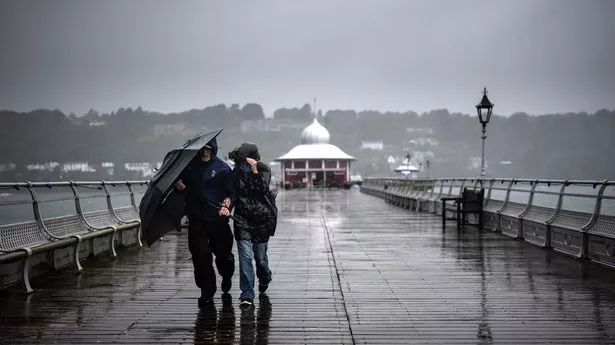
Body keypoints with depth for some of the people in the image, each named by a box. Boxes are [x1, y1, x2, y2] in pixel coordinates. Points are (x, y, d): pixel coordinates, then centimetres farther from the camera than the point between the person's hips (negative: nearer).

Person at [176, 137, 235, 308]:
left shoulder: (222, 168, -1)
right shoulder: (190, 165, 6)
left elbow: (230, 193, 1)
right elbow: (180, 180, 20)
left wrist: (225, 206, -16)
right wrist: (179, 185, -3)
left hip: (217, 218, -2)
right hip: (196, 218, 2)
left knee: (222, 252, 5)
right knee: (200, 254, -3)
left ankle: (226, 277, 38)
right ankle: (207, 291, 7)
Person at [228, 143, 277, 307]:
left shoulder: (264, 171, -2)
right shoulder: (236, 172, 5)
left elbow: (262, 189, -17)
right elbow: (232, 194, 8)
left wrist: (254, 171, -21)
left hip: (262, 218, -1)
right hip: (242, 219, 1)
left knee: (260, 256, 10)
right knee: (245, 256, -11)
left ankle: (264, 280, 43)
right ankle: (247, 294, -11)